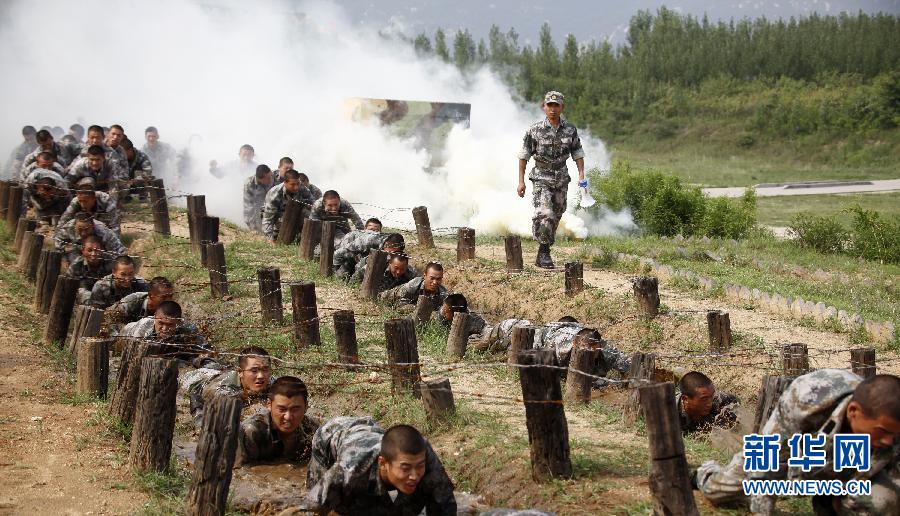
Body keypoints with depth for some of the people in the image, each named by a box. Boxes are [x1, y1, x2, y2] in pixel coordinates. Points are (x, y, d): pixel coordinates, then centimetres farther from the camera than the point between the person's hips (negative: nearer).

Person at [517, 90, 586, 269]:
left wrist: (581, 174, -4)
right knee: (544, 215, -19)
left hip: (561, 179, 4)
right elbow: (524, 155, -2)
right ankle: (543, 253, -14)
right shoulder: (535, 131, -8)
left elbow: (578, 153, 9)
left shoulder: (570, 130, 0)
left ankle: (545, 250, 25)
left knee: (556, 216, 10)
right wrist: (521, 181, -4)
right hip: (541, 178, -4)